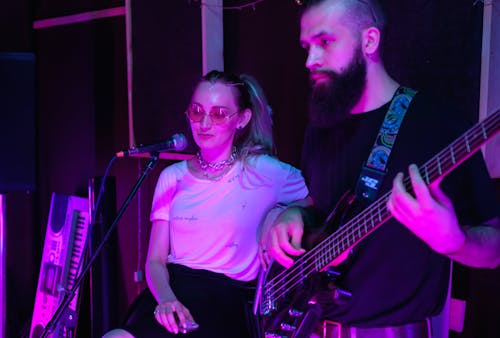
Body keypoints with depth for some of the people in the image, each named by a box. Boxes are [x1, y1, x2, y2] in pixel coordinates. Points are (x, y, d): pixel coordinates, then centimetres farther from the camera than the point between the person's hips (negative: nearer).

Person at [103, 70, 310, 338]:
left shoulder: (264, 171, 0)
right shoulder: (173, 177, 11)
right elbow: (155, 260, 7)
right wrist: (166, 298, -12)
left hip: (226, 298, -4)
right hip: (172, 289, 4)